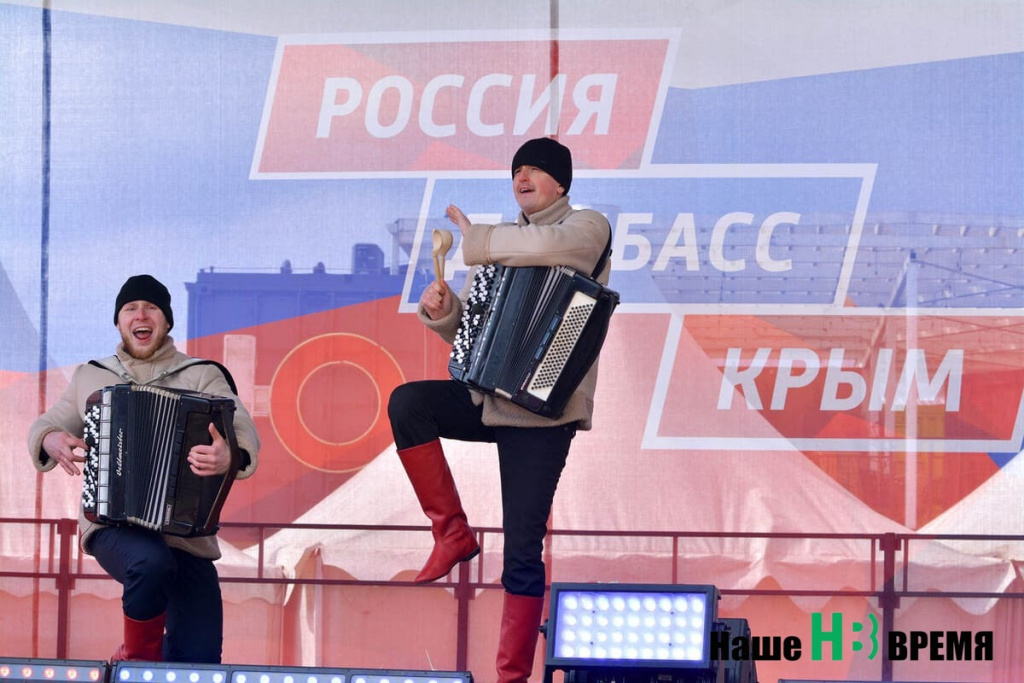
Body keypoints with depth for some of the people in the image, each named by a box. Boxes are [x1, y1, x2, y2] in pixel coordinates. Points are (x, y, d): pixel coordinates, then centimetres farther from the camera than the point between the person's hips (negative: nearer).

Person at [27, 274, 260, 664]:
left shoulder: (202, 376, 7)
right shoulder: (90, 377, 16)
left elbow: (244, 434, -7)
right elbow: (45, 426, 25)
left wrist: (229, 457, -33)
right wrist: (53, 441, -2)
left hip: (187, 536, 0)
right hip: (114, 525, 0)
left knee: (200, 663, -12)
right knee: (151, 563, -38)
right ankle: (138, 656, -10)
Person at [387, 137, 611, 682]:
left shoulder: (585, 227, 0)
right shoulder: (504, 244, 20)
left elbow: (550, 245, -26)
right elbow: (467, 328, 18)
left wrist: (476, 241, -15)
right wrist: (440, 310, -5)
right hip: (491, 397, 6)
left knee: (522, 549, -8)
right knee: (407, 402, -22)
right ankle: (453, 532, -10)